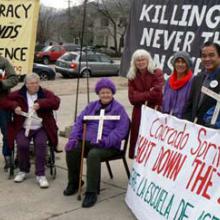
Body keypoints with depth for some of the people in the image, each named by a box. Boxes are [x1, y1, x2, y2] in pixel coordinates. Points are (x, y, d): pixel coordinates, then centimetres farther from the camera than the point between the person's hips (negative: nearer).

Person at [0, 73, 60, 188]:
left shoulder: (45, 93, 8)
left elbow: (56, 102, -8)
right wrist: (14, 106, -9)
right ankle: (23, 170, 0)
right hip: (23, 128, 1)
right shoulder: (18, 94, 10)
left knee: (41, 144, -30)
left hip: (41, 128, -1)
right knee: (22, 144, -27)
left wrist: (41, 104, -23)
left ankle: (40, 175, -20)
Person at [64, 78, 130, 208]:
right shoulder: (92, 106, 21)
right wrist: (73, 138, -2)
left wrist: (106, 141, -26)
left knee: (93, 154, -37)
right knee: (71, 150, -23)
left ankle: (91, 192, -25)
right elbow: (79, 122, 16)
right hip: (86, 142, 5)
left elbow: (121, 130, -11)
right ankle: (74, 183, 0)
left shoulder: (119, 109, 2)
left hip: (108, 146, -5)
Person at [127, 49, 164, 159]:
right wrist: (148, 94, -10)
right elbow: (132, 98, -2)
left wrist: (140, 96, -8)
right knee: (138, 139, 5)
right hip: (139, 113, 3)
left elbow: (157, 93, -16)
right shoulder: (132, 76, 7)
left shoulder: (157, 73, -3)